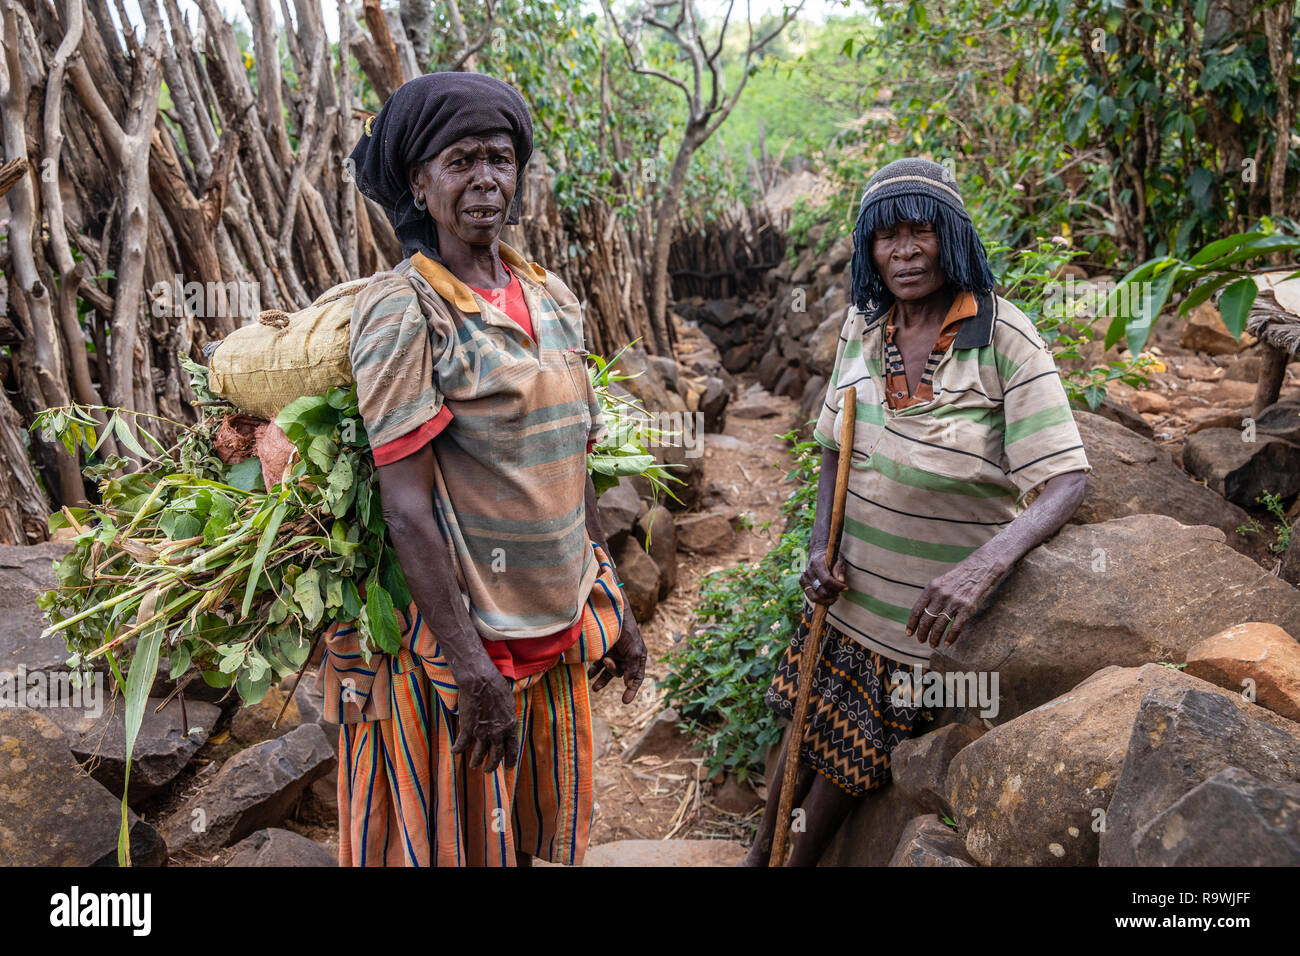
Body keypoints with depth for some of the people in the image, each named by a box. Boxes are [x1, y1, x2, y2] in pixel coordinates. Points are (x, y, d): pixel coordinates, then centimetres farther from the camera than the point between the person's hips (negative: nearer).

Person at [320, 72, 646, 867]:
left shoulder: (553, 298, 5)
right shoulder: (402, 311, -14)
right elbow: (407, 508, -18)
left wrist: (612, 606, 13)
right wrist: (472, 669, -18)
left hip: (558, 625, 6)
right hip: (456, 630, -6)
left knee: (531, 829, 21)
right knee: (454, 836, 12)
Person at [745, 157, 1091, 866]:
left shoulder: (1003, 336, -18)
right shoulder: (863, 323, -1)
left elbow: (1067, 479, -22)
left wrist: (982, 566, -39)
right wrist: (820, 545, -5)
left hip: (934, 606, -4)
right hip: (849, 582, 4)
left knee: (852, 753, 12)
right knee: (808, 720, 18)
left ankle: (798, 861, 38)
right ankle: (761, 850, 42)